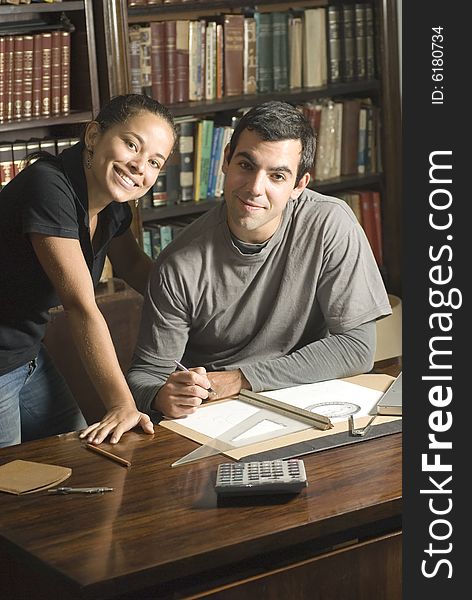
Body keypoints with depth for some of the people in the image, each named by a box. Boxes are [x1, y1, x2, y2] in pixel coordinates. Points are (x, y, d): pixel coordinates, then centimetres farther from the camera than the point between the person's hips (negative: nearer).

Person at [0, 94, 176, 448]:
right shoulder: (50, 187, -28)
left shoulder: (112, 200, -1)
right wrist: (122, 404, -27)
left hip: (29, 355, 9)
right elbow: (81, 306, -28)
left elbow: (133, 266, 19)